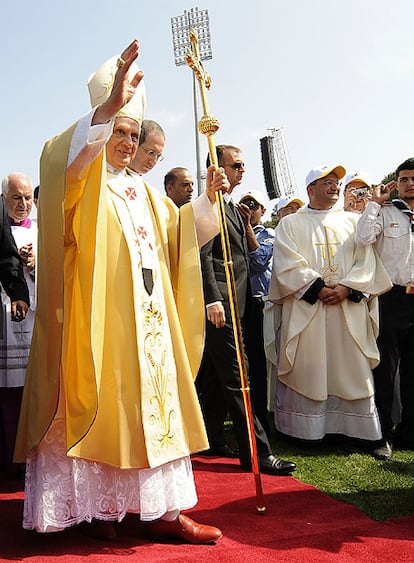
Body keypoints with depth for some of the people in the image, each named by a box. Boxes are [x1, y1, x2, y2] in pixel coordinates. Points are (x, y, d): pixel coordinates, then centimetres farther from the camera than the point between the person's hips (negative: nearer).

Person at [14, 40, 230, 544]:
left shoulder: (146, 195, 22)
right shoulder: (82, 183, 3)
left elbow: (182, 232, 28)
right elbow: (68, 158, -21)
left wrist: (207, 197, 11)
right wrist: (110, 105, -34)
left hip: (148, 321, 6)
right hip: (96, 318, -6)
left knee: (154, 406, 4)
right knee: (97, 405, -6)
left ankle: (160, 510, 9)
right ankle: (93, 508, 6)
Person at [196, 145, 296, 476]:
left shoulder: (232, 208, 21)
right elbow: (203, 255, -16)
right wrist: (213, 299, -22)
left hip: (235, 304, 10)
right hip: (220, 303, -10)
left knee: (216, 375, 15)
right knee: (236, 377, -8)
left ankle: (213, 439, 24)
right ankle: (257, 451, -5)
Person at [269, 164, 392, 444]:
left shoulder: (353, 221, 16)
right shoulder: (290, 224, 8)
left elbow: (366, 261, 6)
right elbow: (288, 265, -4)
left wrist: (346, 288, -10)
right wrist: (318, 288, -14)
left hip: (349, 309, 2)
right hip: (305, 310, -2)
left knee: (352, 369, 3)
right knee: (306, 369, -1)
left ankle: (361, 428, 13)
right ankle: (306, 428, 9)